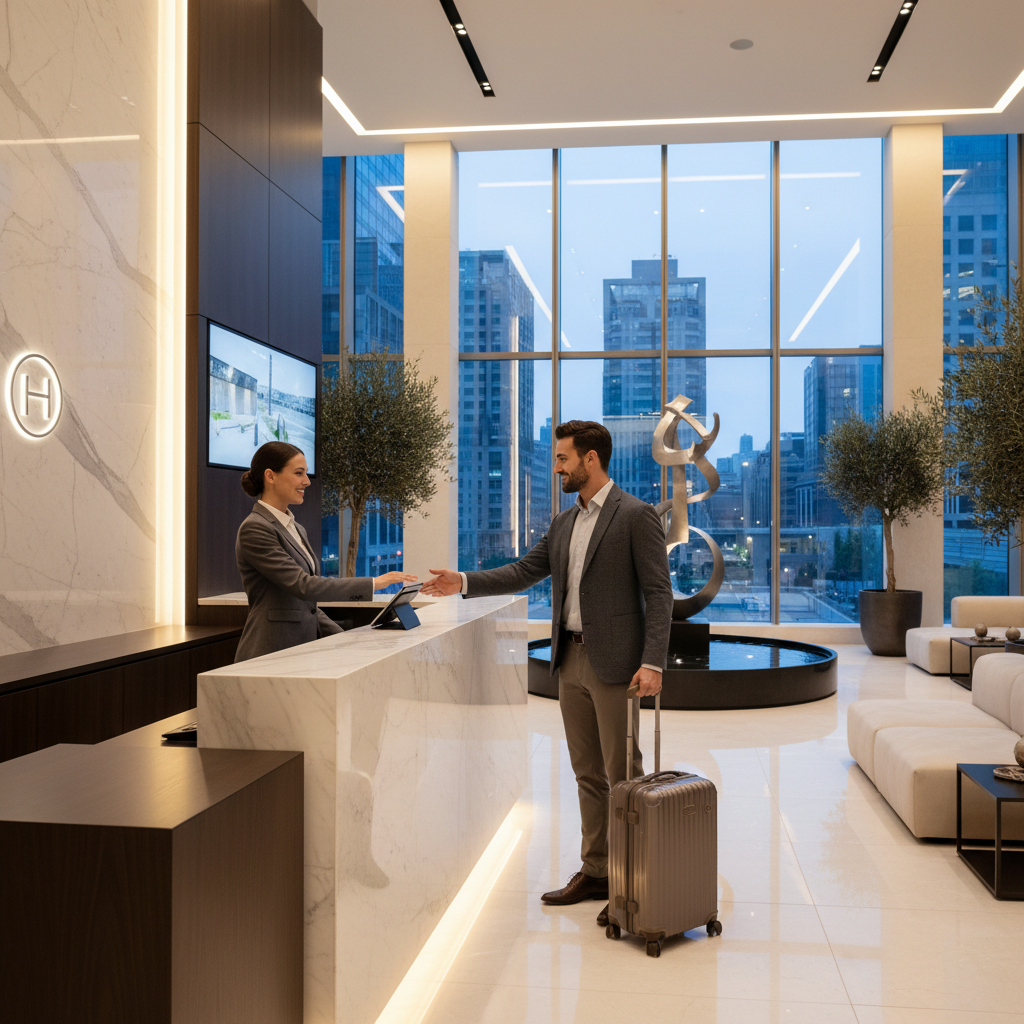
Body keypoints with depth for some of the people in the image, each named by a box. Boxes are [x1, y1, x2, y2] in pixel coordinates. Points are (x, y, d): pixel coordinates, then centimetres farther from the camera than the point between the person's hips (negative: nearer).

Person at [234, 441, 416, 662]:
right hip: (269, 653, -8)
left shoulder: (296, 529, 17)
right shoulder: (254, 529, -10)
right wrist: (374, 583, -17)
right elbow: (303, 586, -18)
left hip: (301, 651, 8)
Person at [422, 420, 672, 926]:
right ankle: (596, 872, 25)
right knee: (588, 775, 14)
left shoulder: (636, 516, -9)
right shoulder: (564, 522, 14)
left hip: (614, 662, -7)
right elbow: (524, 571, 14)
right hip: (570, 661, 7)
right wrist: (464, 582, 3)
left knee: (622, 775, 0)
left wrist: (652, 663, -19)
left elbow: (658, 593, -12)